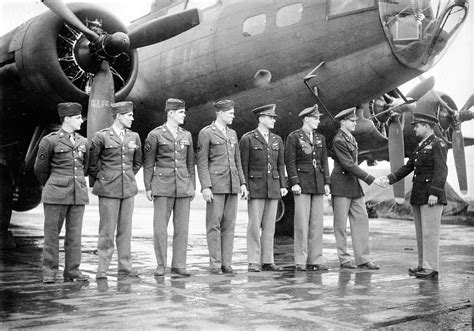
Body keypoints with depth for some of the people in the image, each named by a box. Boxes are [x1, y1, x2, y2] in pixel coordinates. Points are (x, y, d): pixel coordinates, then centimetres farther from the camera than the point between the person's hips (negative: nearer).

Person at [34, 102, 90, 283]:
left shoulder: (83, 142, 11)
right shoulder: (50, 141, -3)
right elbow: (40, 169, 6)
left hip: (79, 194, 4)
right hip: (56, 195, -4)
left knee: (75, 234, 5)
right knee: (52, 233, 1)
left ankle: (72, 271, 12)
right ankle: (49, 272, 8)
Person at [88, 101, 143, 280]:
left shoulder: (134, 137, 9)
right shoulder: (101, 136, -5)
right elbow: (92, 162, 3)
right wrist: (98, 180, 7)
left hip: (128, 189, 4)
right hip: (108, 190, -4)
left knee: (125, 229, 7)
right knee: (107, 230, -2)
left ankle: (125, 267, 14)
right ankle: (102, 268, 5)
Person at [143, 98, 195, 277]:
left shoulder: (186, 135, 11)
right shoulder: (155, 135, -1)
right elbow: (148, 163, 1)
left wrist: (193, 186, 11)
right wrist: (148, 187, -3)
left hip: (183, 187, 4)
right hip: (163, 186, -4)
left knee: (182, 227, 4)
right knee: (160, 227, -2)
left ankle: (178, 265, 12)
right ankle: (161, 265, 11)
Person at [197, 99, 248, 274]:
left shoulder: (232, 134, 16)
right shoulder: (206, 133, -3)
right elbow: (202, 163, -8)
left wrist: (242, 183, 10)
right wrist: (205, 187, -16)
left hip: (232, 185, 6)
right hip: (215, 184, -6)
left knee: (229, 225, 4)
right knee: (214, 225, -3)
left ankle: (226, 264, 8)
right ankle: (215, 264, 2)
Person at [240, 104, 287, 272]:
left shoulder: (277, 140, 12)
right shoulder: (247, 139, -3)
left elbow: (280, 165, 14)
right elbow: (243, 165, -4)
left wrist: (283, 186, 5)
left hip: (273, 187, 5)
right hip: (255, 187, -5)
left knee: (269, 225, 5)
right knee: (254, 225, -5)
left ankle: (267, 261, 10)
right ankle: (253, 262, 1)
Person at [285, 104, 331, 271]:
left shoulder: (320, 138, 15)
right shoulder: (293, 137, -1)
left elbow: (324, 162, 15)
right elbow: (290, 162, -6)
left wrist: (326, 183, 6)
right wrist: (294, 183, -14)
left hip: (318, 184, 5)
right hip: (302, 184, -5)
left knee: (317, 223, 4)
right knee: (302, 222, -5)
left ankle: (315, 260, 9)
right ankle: (301, 261, 1)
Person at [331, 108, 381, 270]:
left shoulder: (351, 138, 14)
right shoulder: (338, 141, -14)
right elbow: (349, 165, -19)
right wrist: (371, 179, -19)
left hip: (355, 185, 9)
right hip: (341, 185, -9)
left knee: (361, 220, 5)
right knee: (341, 224, 1)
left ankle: (363, 259, 9)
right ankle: (344, 259, 9)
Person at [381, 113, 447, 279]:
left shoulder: (438, 144, -7)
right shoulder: (420, 146, 20)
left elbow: (441, 170, -15)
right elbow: (408, 167, 18)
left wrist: (435, 193, -23)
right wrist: (390, 179, 7)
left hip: (431, 196, -9)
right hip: (418, 196, 9)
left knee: (430, 233, -7)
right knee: (421, 233, 10)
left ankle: (432, 268, -4)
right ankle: (423, 265, 15)